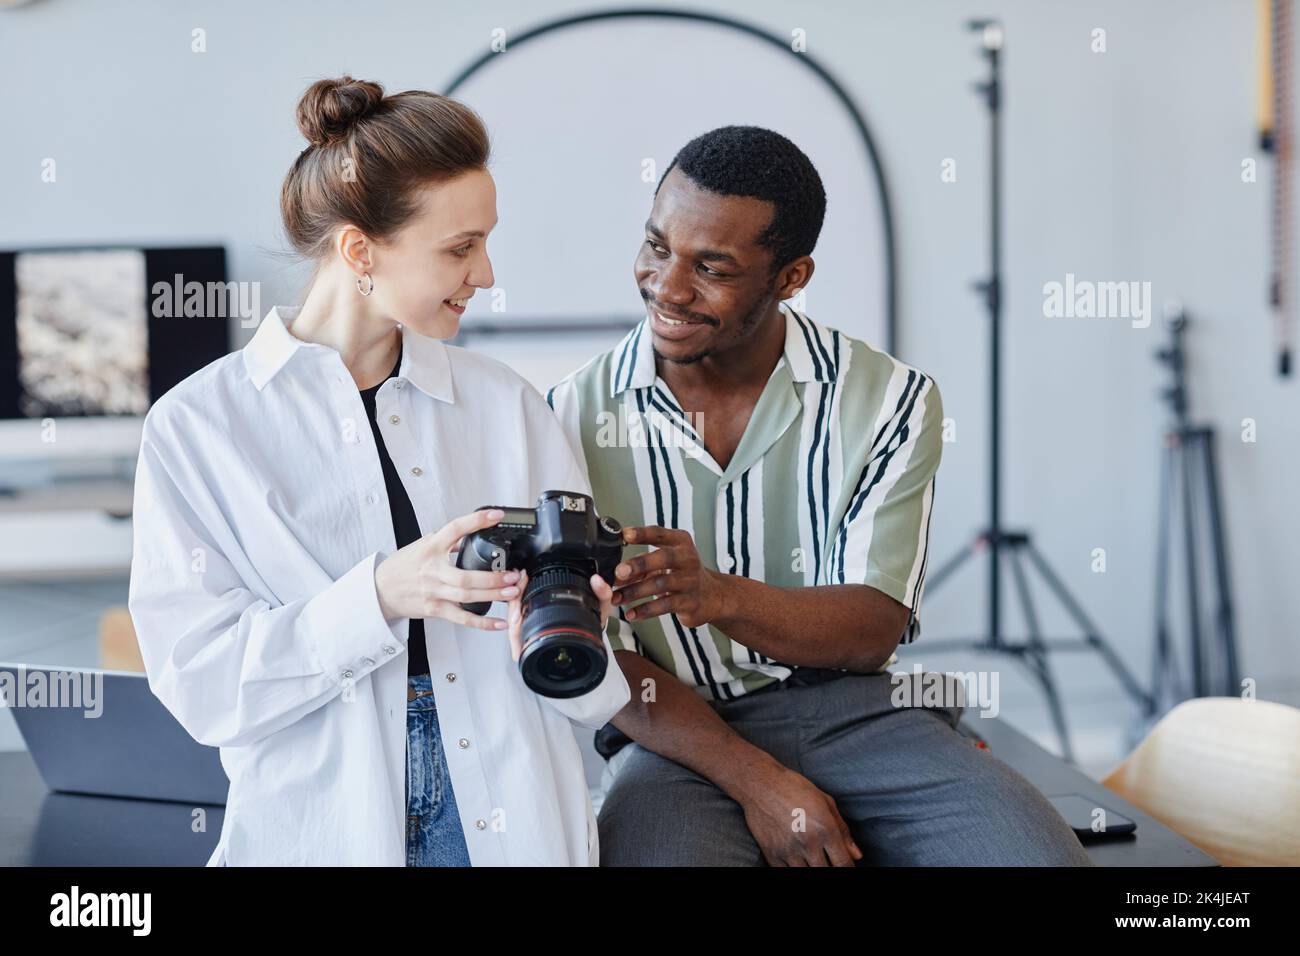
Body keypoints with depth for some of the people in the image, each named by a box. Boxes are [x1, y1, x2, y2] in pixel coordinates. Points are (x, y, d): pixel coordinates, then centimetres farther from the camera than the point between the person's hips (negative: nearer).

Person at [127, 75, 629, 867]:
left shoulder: (508, 406, 12)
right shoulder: (197, 428, 3)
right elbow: (198, 683, -5)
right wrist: (379, 598, -17)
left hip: (517, 824, 3)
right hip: (324, 828, -3)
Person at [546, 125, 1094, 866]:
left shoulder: (891, 398, 0)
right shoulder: (575, 415, 0)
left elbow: (873, 629, -6)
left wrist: (715, 594, -26)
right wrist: (756, 781, -16)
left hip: (861, 712, 1)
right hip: (682, 735, -1)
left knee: (1044, 855, -25)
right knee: (654, 848, -36)